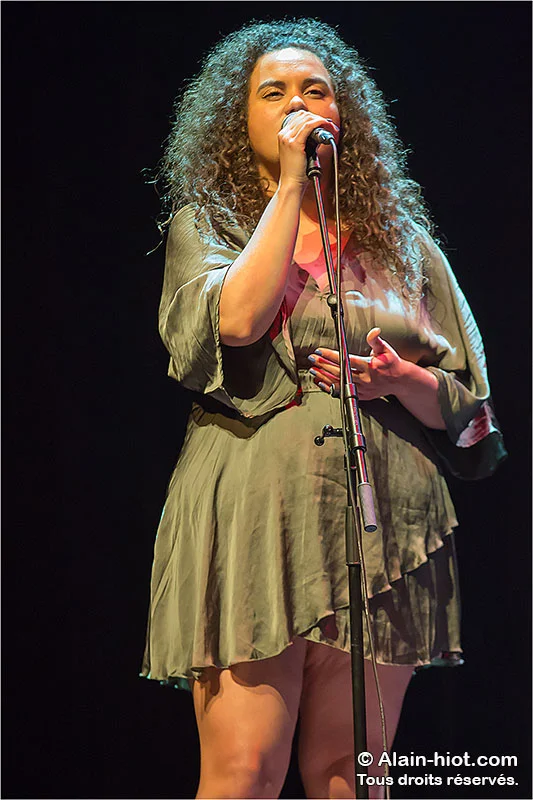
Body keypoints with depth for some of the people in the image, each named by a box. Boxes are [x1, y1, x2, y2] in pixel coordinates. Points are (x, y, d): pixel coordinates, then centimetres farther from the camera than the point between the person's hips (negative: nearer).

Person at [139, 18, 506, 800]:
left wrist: (400, 380, -7)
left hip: (382, 522, 3)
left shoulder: (401, 238, 16)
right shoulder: (206, 223, 9)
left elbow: (459, 403, 15)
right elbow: (237, 321, -13)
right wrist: (290, 185, -6)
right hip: (253, 520, -2)